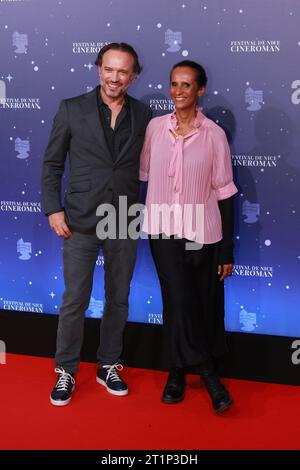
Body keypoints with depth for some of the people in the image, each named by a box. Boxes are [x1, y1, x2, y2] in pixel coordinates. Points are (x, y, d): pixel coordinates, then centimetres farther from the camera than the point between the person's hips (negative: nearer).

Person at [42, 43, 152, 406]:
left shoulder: (143, 115, 4)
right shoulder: (72, 109, -1)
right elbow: (52, 163, 2)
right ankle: (66, 371, 19)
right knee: (75, 301, 1)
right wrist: (53, 209, -5)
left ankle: (109, 366, 28)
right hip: (81, 221, -2)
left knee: (118, 299, 11)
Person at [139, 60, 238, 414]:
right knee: (179, 301, -7)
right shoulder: (155, 127, 2)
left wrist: (227, 250, -3)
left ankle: (178, 372, 24)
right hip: (163, 230, 1)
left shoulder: (214, 134, -4)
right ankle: (207, 373, 9)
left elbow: (224, 192, -2)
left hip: (201, 233, 0)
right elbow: (144, 174, 11)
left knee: (205, 305, 6)